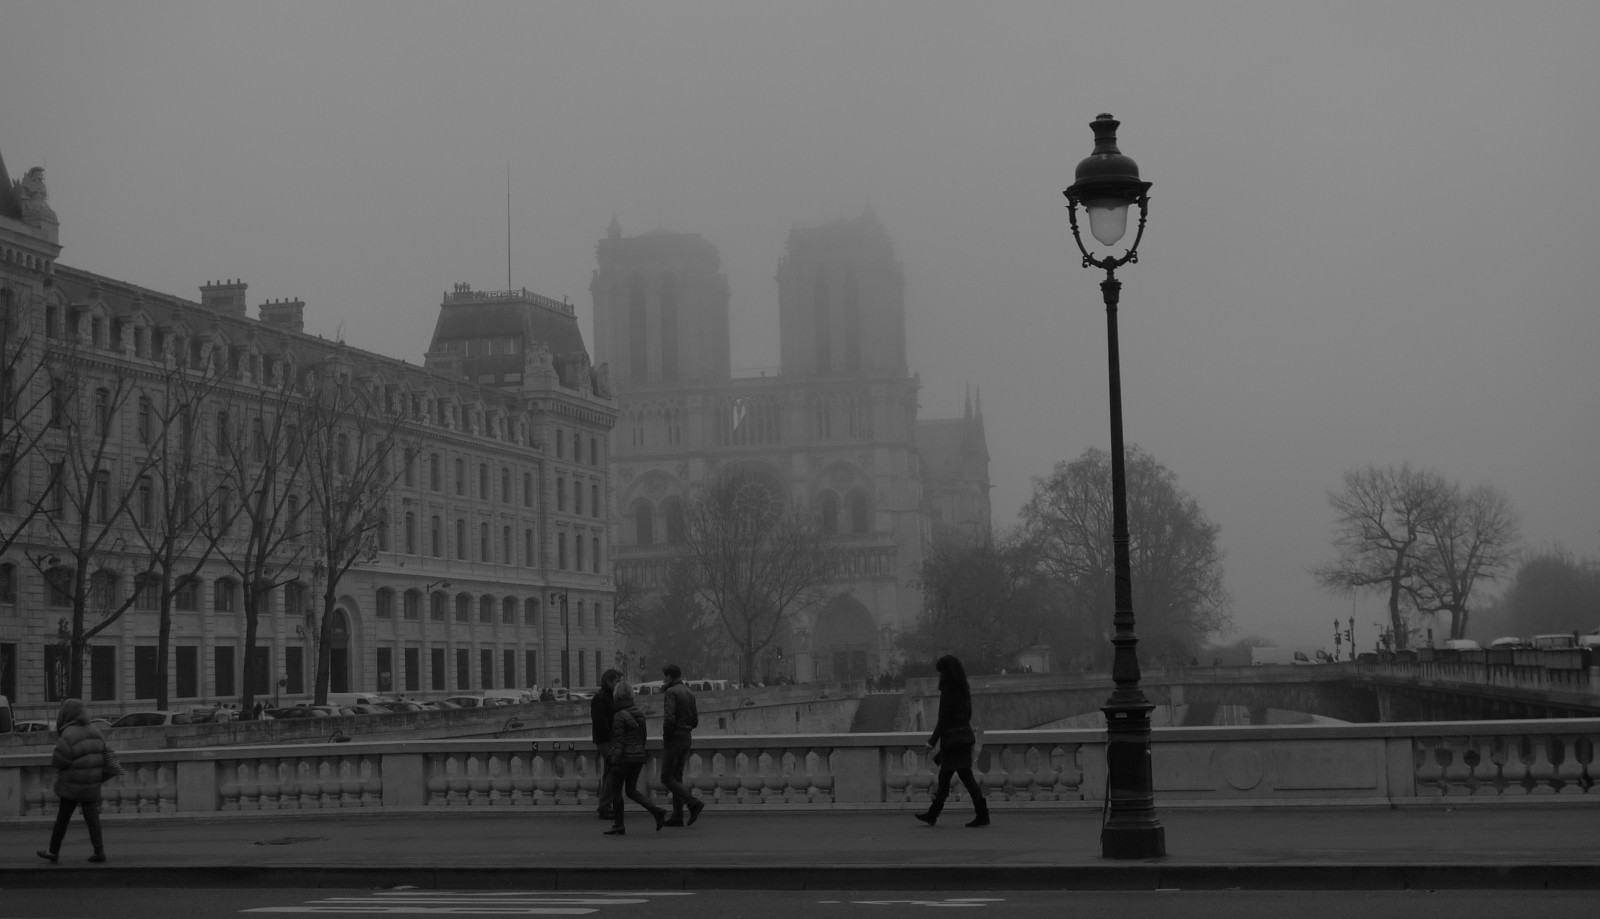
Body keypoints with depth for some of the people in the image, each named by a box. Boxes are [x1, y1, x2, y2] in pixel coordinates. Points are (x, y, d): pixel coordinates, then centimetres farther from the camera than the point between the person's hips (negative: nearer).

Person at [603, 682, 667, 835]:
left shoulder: (619, 716, -15)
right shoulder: (640, 714, 7)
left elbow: (619, 741, -18)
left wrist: (615, 763, -17)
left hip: (624, 758, -7)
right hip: (638, 757, 7)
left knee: (616, 791, 7)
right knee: (631, 791, 13)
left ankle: (618, 826, 11)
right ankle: (657, 811, -4)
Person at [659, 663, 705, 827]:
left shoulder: (671, 692, -13)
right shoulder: (689, 693, 12)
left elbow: (669, 719, -24)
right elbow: (695, 721, 14)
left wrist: (666, 738, -10)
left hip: (674, 740, -8)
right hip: (687, 739, 8)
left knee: (667, 778, -3)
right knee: (676, 778, 11)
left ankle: (693, 803, -15)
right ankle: (677, 817, 8)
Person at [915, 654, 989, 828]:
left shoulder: (948, 692, -16)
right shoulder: (964, 690, 8)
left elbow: (943, 720, -16)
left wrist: (933, 741, -10)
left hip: (952, 739, -8)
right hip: (965, 736, 8)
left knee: (966, 776, -4)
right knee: (944, 776, 13)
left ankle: (982, 815, -4)